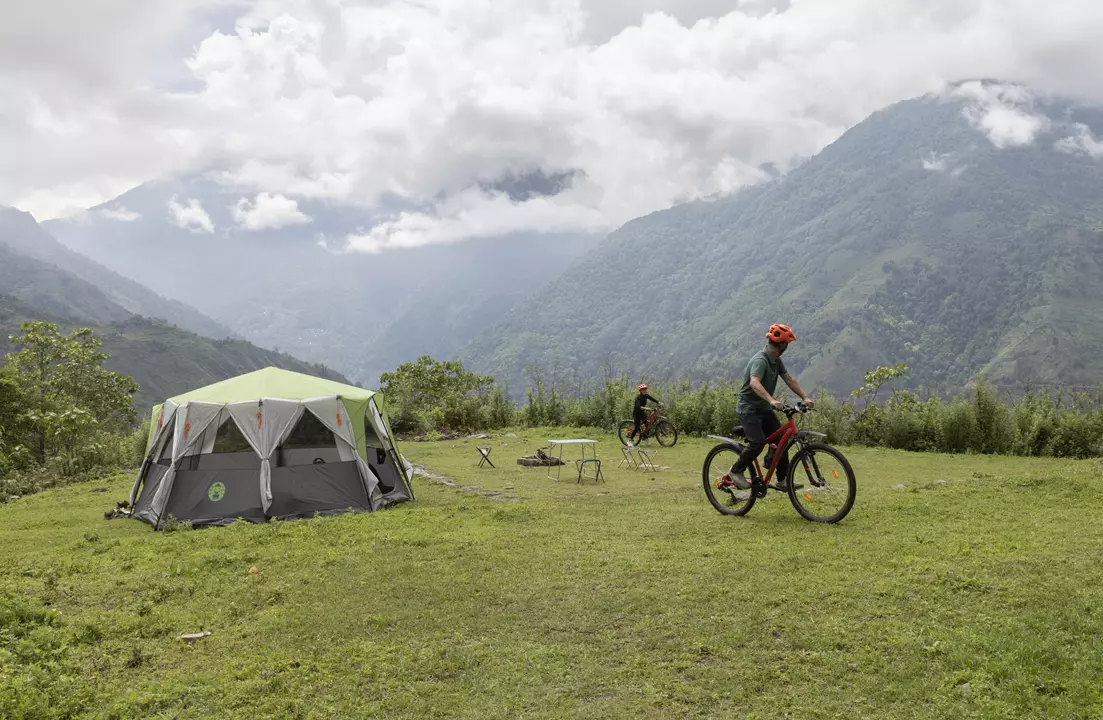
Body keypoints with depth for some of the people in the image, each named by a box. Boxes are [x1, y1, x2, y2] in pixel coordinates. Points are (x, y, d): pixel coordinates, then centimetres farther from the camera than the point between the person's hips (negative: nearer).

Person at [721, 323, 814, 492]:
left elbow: (789, 380, 10)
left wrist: (805, 397, -2)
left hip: (764, 409, 9)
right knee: (758, 442, -23)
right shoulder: (760, 360, -24)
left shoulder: (776, 361, 6)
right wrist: (772, 400, -52)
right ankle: (735, 472, -3)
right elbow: (754, 383, -40)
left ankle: (783, 480, 8)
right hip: (748, 408, -9)